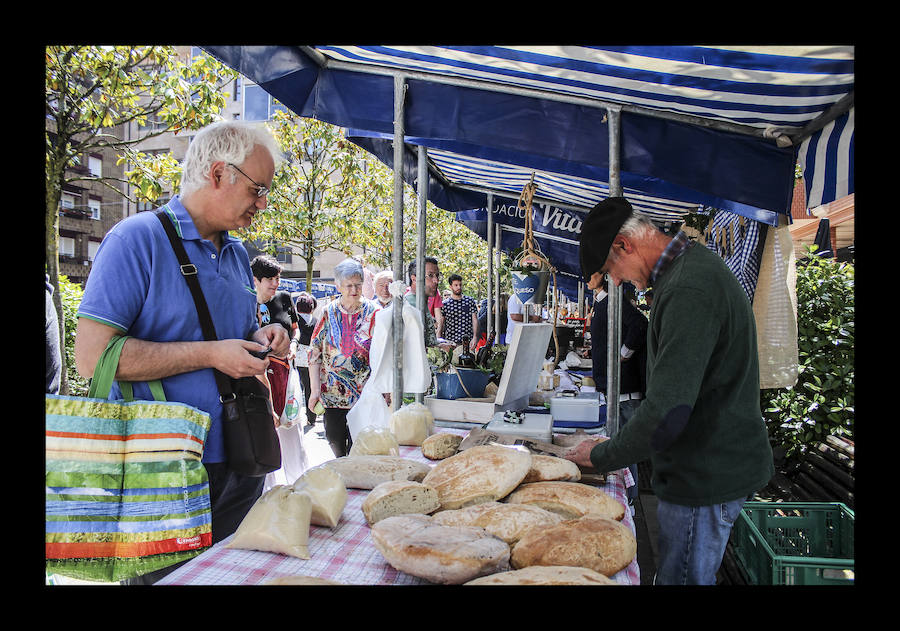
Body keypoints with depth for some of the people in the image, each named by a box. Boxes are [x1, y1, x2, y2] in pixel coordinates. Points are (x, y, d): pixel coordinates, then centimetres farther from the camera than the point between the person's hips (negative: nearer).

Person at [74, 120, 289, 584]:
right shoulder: (138, 238, -11)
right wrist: (210, 354, -19)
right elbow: (91, 356, -18)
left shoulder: (237, 254, 12)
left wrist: (259, 339, 0)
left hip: (237, 462, 7)